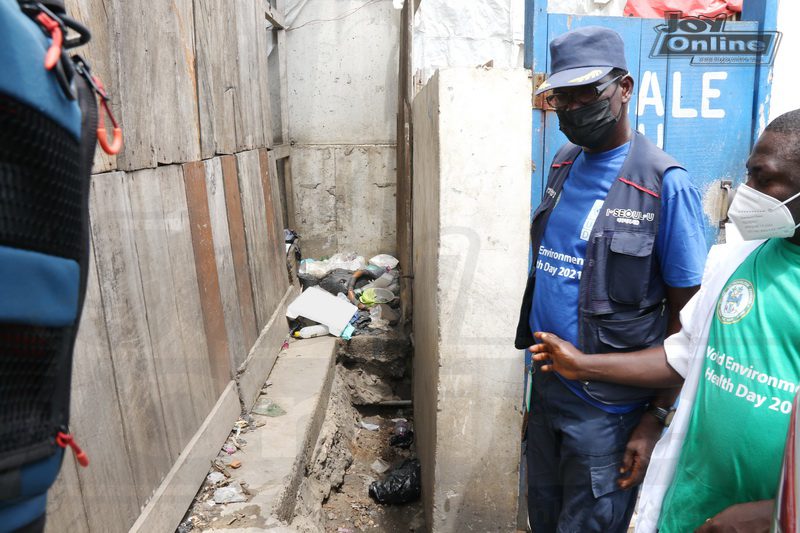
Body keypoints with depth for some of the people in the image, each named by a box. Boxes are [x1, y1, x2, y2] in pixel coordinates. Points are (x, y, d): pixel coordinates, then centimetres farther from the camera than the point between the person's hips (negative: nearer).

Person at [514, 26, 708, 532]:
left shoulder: (665, 183, -16)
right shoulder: (564, 165, 4)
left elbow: (686, 319, -13)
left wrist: (658, 420, -12)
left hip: (607, 408, -6)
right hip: (546, 387, 6)